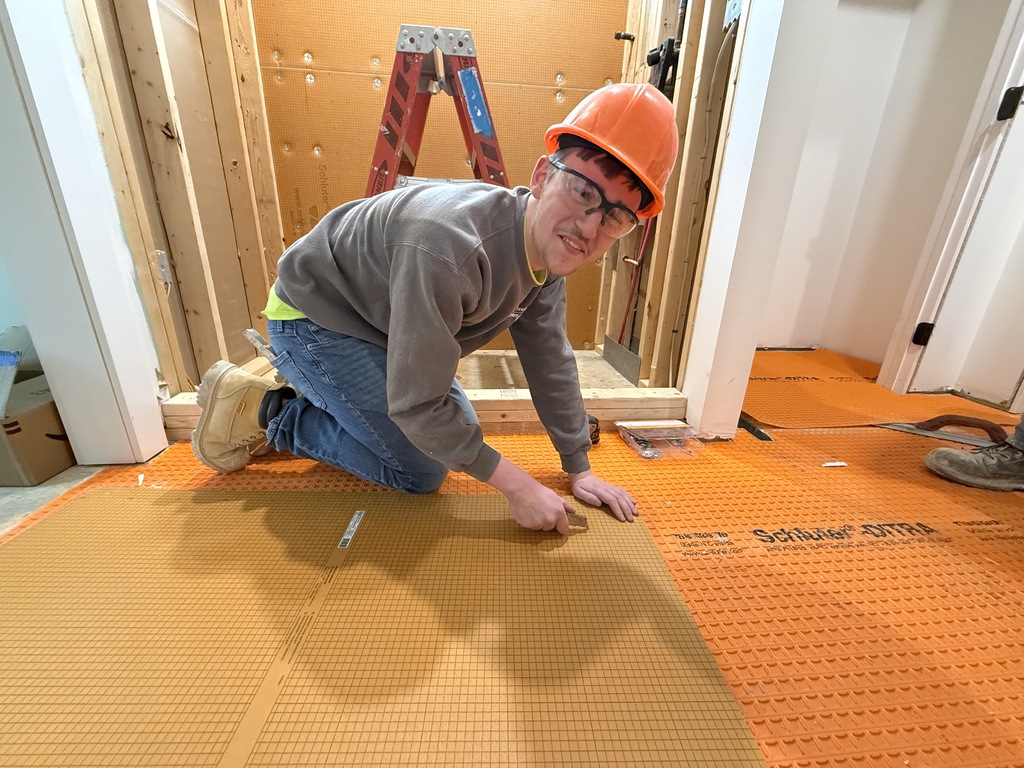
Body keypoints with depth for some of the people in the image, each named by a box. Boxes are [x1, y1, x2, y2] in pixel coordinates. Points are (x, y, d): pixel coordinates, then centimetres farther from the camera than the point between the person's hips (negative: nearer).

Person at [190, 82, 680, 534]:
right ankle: (263, 409, 6)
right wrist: (516, 486, -25)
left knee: (459, 435, 14)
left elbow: (550, 361, -4)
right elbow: (416, 403, -32)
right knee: (421, 471, -10)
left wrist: (579, 469, -1)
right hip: (313, 316, -7)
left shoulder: (551, 248, -10)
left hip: (375, 322, 8)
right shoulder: (449, 247, -38)